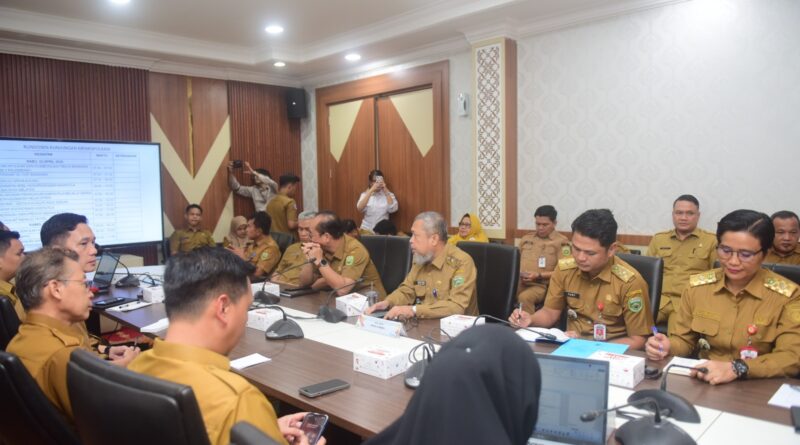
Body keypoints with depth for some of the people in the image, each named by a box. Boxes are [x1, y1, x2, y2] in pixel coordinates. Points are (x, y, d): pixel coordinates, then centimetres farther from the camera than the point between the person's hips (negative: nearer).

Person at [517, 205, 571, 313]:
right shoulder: (526, 239, 21)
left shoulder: (561, 242, 3)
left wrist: (539, 275, -14)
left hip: (542, 285, -4)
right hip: (519, 282, 5)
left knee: (524, 297, -35)